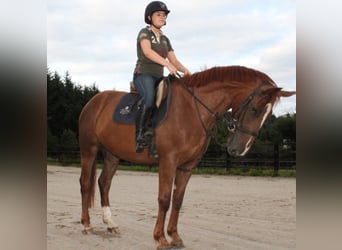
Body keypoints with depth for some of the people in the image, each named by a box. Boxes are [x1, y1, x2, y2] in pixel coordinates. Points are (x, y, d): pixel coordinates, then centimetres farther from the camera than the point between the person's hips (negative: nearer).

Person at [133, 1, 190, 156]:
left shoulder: (165, 39, 20)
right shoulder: (144, 33, 1)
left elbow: (174, 61, 15)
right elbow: (147, 51, -18)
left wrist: (185, 70, -8)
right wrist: (167, 64, -31)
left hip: (159, 78, 7)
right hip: (143, 75, -7)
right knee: (150, 97, -37)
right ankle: (140, 135, -30)